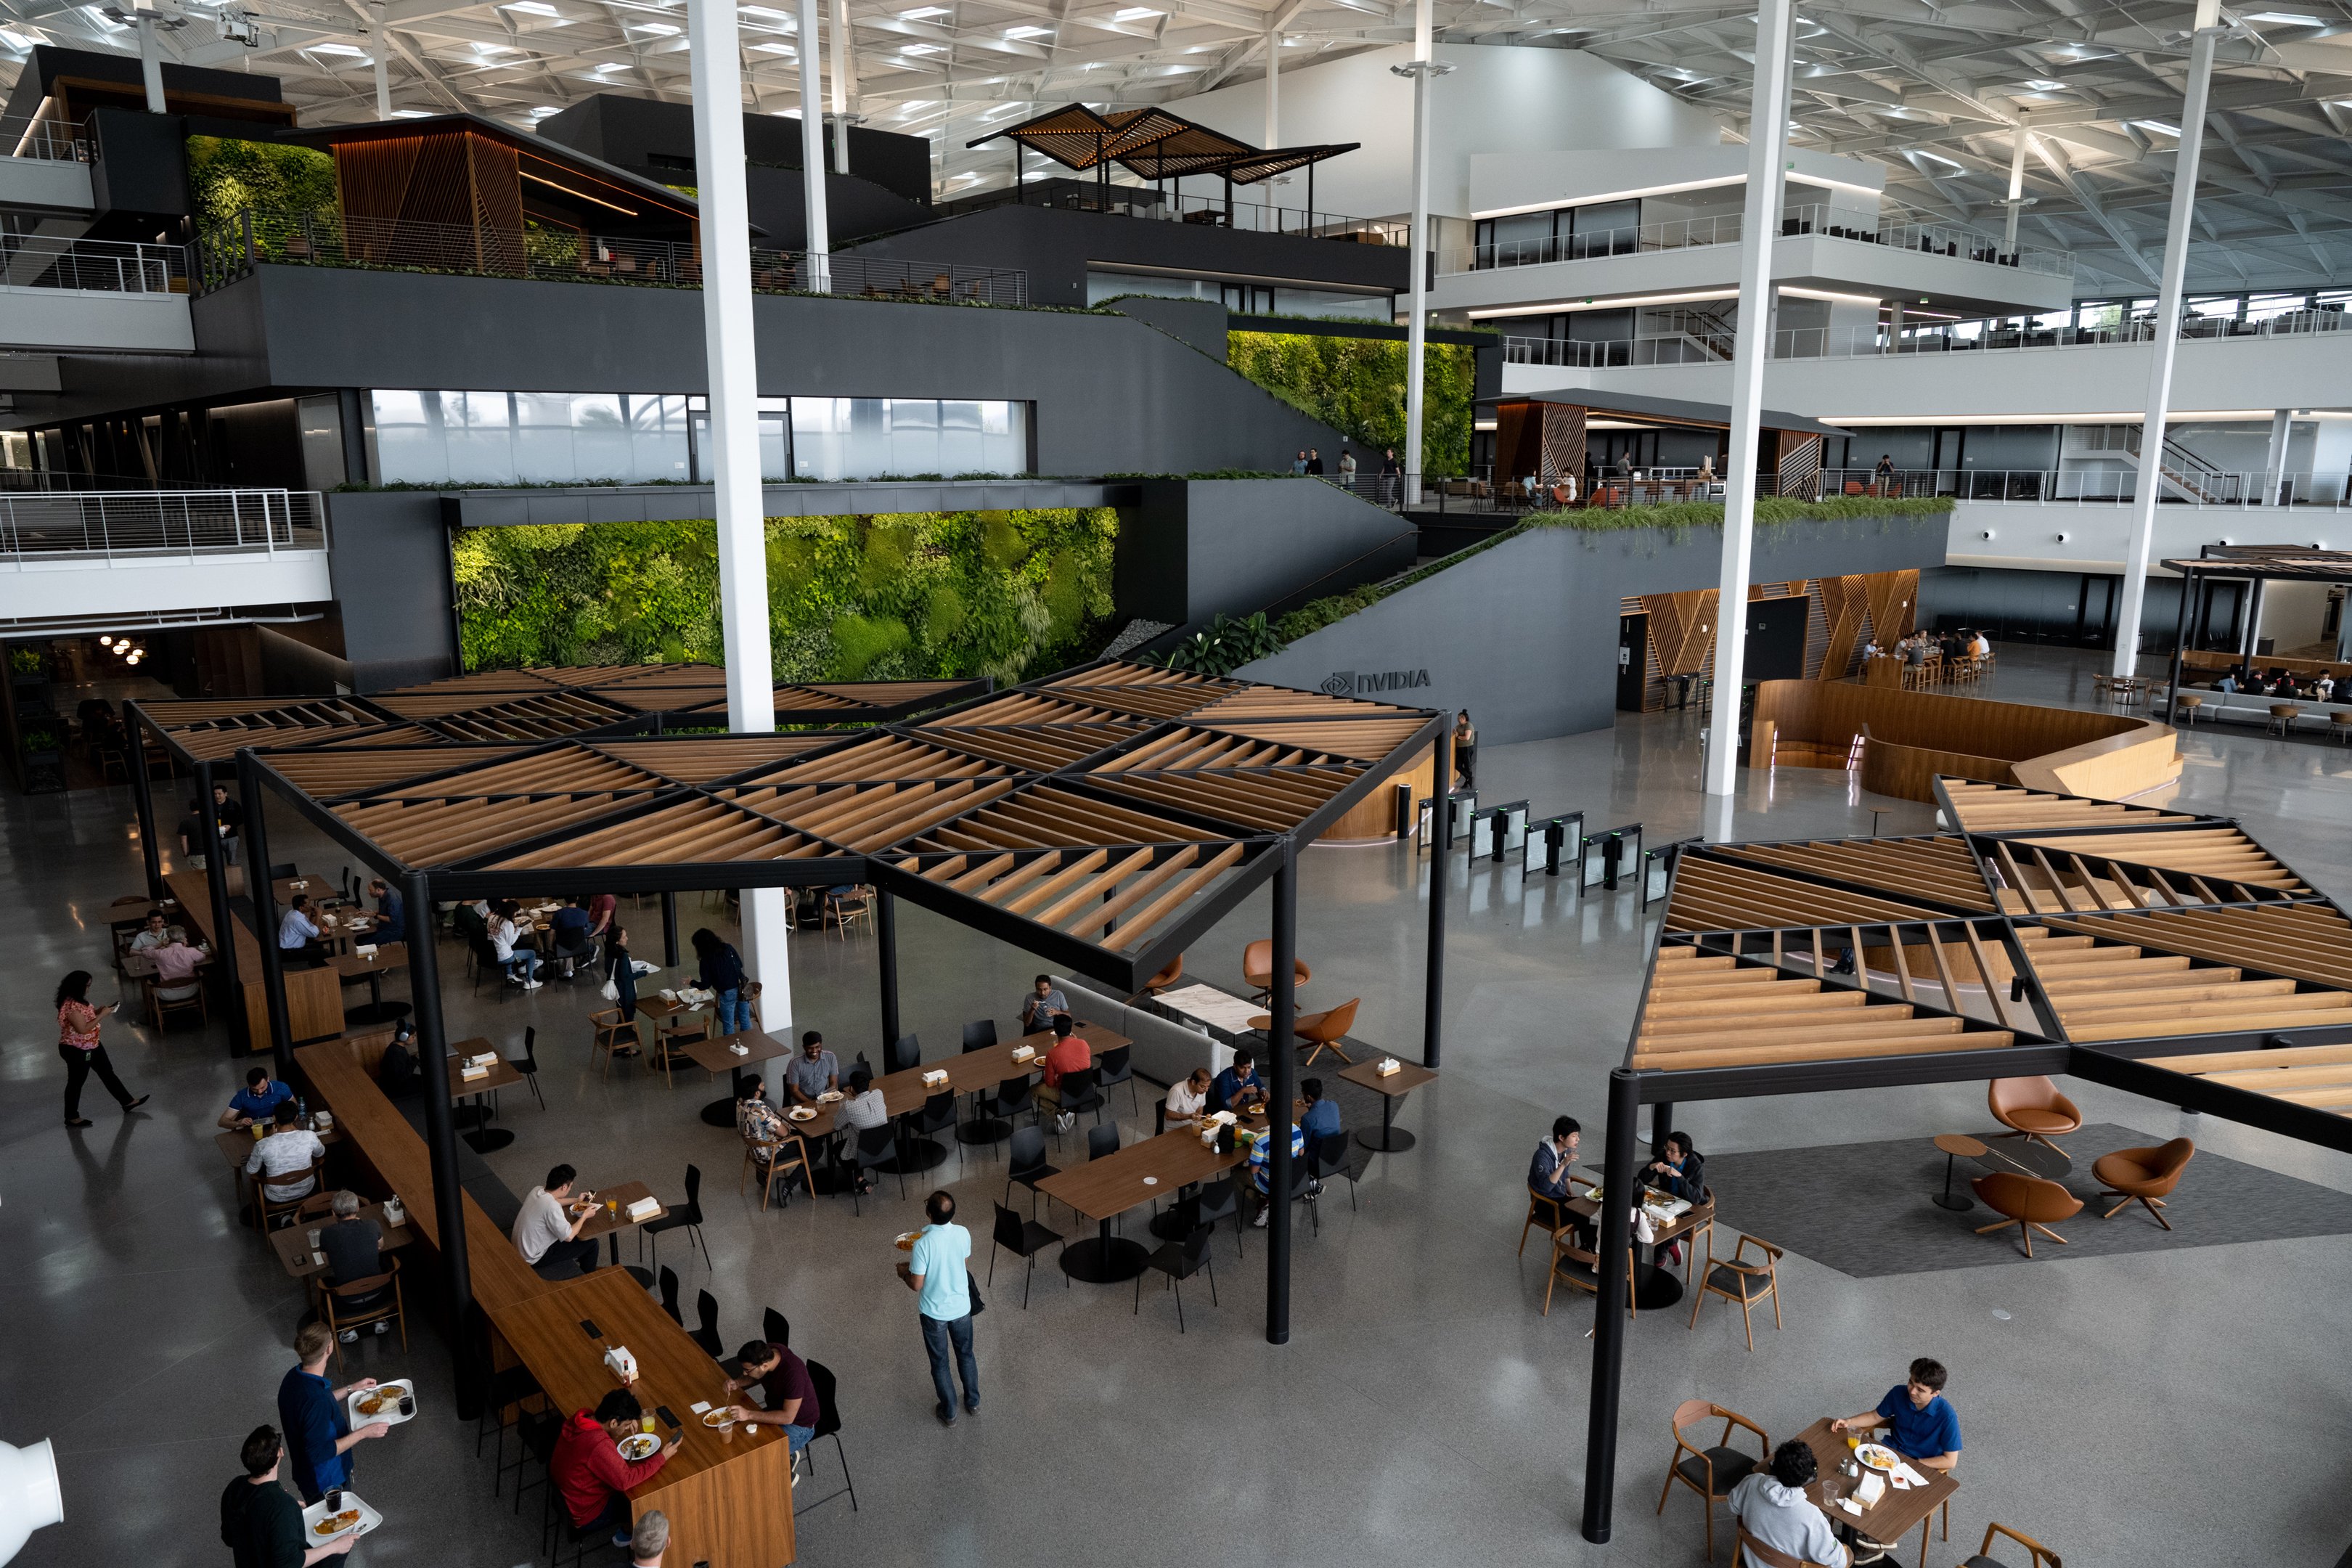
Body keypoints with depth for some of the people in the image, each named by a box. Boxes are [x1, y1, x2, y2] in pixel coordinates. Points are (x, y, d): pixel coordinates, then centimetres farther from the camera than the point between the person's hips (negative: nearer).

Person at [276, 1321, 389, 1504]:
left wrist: (350, 1389, 12)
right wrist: (363, 1433, -25)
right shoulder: (314, 1399, -37)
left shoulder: (295, 1376, -9)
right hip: (325, 1484, -8)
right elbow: (319, 1453, -30)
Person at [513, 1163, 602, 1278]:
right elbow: (568, 1237, -26)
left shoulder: (537, 1190, -6)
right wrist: (585, 1216, -14)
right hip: (534, 1259, -9)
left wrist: (577, 1200, 16)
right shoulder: (552, 1207, -32)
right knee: (591, 1243, 0)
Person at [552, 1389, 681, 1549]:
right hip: (586, 1518, -8)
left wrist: (627, 1424, -6)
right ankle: (625, 1534, 27)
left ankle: (626, 1529, 28)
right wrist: (662, 1457, -23)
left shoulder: (580, 1418, -12)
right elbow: (625, 1480, -32)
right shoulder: (599, 1445, -36)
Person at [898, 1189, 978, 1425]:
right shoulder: (963, 1233, -15)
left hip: (934, 1312, -4)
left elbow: (916, 1285, -19)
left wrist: (904, 1272, 1)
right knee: (966, 1354, 27)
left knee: (939, 1363, 19)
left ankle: (949, 1412, 35)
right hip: (961, 1307, 4)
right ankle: (973, 1402, 44)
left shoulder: (922, 1244, -30)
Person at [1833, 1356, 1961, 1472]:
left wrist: (1913, 1463, -18)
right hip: (1891, 1449, 4)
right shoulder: (1898, 1393, -11)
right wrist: (1849, 1422, -9)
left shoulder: (1946, 1416, -23)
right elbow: (1876, 1416, 7)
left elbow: (1950, 1461, -14)